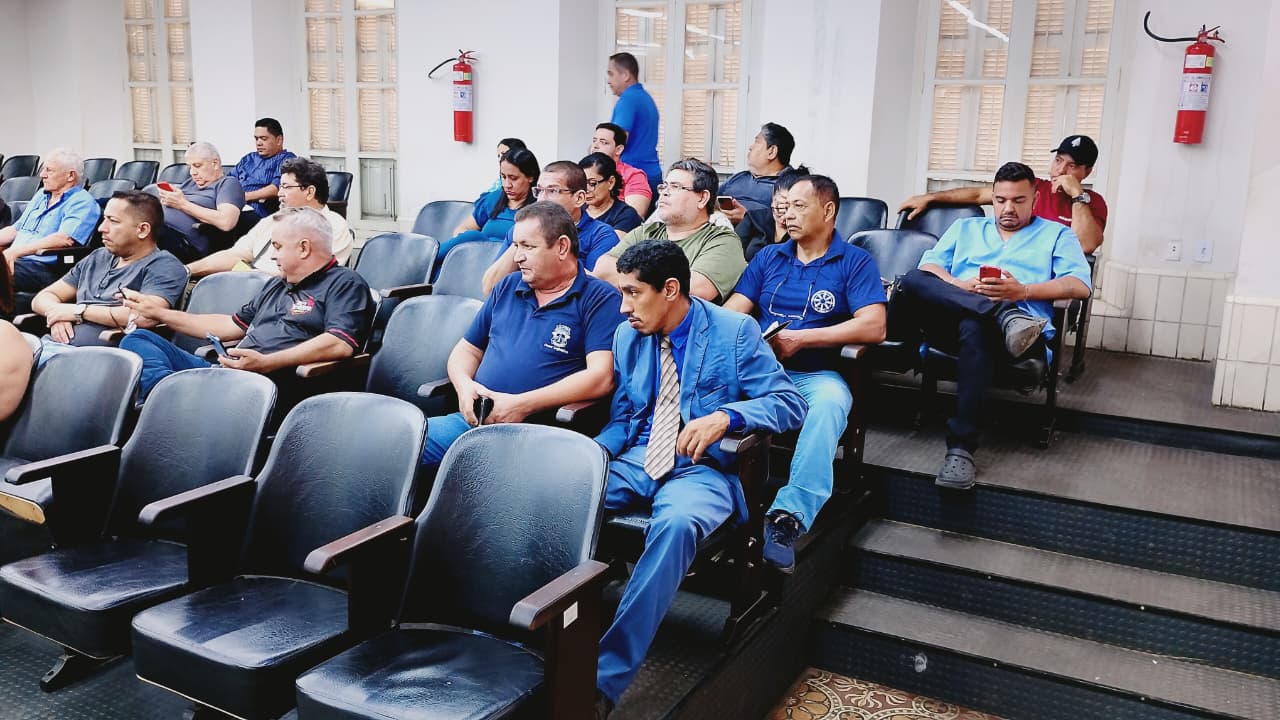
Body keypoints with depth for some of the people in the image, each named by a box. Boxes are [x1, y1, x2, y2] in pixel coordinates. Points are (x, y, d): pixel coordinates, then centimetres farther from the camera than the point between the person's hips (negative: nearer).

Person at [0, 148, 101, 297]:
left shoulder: (82, 202, -4)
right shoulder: (41, 195, 25)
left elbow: (63, 239, -19)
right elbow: (15, 229, 28)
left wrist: (16, 251, -24)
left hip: (45, 267, -8)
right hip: (15, 260, 8)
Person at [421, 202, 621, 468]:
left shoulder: (600, 300, -1)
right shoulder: (507, 288, 19)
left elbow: (601, 378, -13)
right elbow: (467, 350, 25)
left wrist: (522, 405, -17)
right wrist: (464, 384, 0)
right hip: (474, 417, 6)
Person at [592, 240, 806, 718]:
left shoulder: (735, 332, -2)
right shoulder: (626, 336, 11)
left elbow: (791, 403, -5)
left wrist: (725, 416, -21)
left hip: (701, 469, -4)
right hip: (635, 461, 5)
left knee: (675, 524, -39)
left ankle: (604, 677, -37)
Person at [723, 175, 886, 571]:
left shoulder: (855, 262, 8)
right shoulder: (768, 257, 20)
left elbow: (873, 327, -7)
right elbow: (731, 312, 11)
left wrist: (799, 338, -11)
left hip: (817, 375, -3)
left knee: (830, 404, -38)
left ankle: (789, 516, -41)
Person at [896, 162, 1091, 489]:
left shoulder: (1057, 234, 23)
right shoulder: (965, 228, 30)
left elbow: (1080, 286, 6)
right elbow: (927, 268, 15)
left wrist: (1022, 291, -10)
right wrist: (960, 286, -7)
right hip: (952, 321, 3)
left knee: (974, 329, -41)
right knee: (912, 281, -27)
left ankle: (961, 448, -43)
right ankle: (1005, 314, -38)